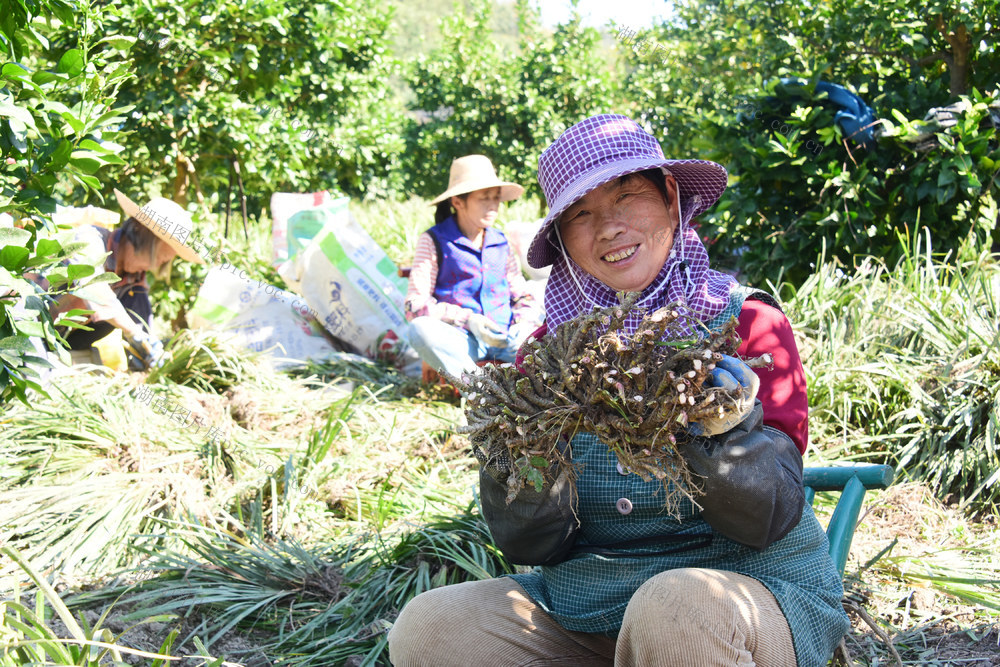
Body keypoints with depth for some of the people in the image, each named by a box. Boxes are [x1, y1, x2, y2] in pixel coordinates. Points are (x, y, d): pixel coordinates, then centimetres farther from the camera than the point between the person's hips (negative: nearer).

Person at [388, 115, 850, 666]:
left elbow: (769, 521, -12)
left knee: (675, 606, -37)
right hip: (586, 607, 4)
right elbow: (529, 546, 0)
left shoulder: (749, 324, -5)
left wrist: (726, 433, -31)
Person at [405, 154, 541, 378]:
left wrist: (525, 322, -4)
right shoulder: (434, 241, 3)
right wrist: (468, 320, -16)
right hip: (460, 339, -3)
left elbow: (522, 295, 21)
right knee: (421, 328, -36)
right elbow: (415, 306, -5)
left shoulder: (501, 243, 17)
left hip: (505, 335, 4)